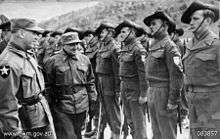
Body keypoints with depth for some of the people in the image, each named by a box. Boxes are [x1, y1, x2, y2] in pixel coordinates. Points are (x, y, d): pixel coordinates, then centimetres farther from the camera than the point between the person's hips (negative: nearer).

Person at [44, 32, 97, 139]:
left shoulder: (84, 60, 8)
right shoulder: (53, 61, -4)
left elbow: (90, 81, 17)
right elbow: (48, 85, 0)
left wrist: (92, 98, 13)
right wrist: (50, 104, -1)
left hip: (81, 106, 4)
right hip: (61, 107, -4)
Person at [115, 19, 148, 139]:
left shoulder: (138, 49, -14)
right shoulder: (124, 47, 12)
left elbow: (143, 73, -18)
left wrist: (143, 94, -20)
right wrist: (122, 89, 16)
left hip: (135, 89, -9)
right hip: (125, 87, 9)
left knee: (139, 121, -4)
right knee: (130, 120, 15)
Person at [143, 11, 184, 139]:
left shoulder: (169, 46, -12)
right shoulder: (154, 45, 15)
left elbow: (177, 75, -18)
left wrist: (173, 100, -20)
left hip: (164, 92, -9)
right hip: (152, 91, 9)